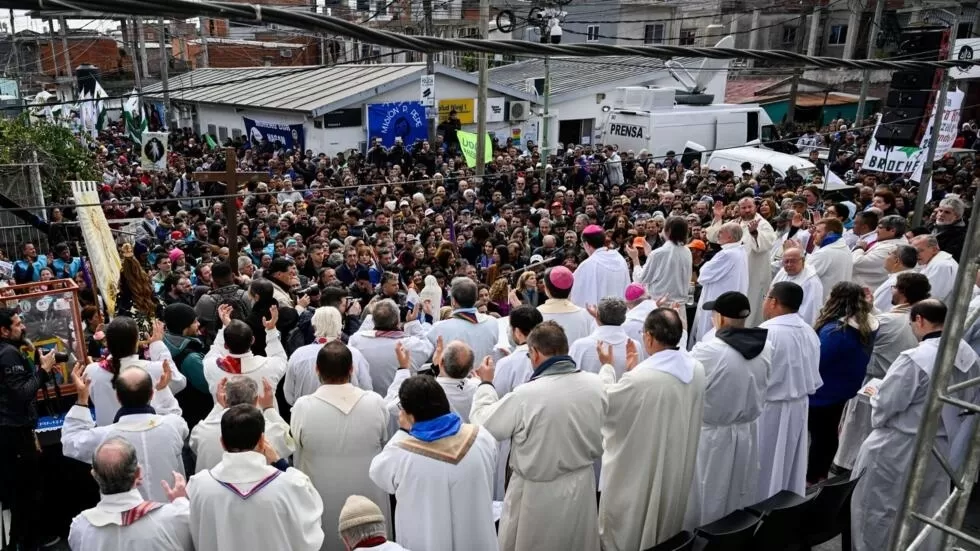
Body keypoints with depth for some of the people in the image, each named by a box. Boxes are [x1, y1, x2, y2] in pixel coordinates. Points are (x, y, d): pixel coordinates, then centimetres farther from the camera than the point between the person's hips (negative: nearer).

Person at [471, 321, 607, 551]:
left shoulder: (526, 395, -28)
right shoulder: (595, 384, -13)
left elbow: (483, 423, -12)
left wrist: (486, 383, 1)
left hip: (539, 493, -4)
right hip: (583, 484, 4)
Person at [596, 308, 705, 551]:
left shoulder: (640, 378, -33)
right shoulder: (697, 369, -10)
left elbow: (607, 402, -13)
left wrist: (607, 367, 1)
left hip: (639, 470, -7)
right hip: (677, 467, 7)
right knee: (666, 524, 29)